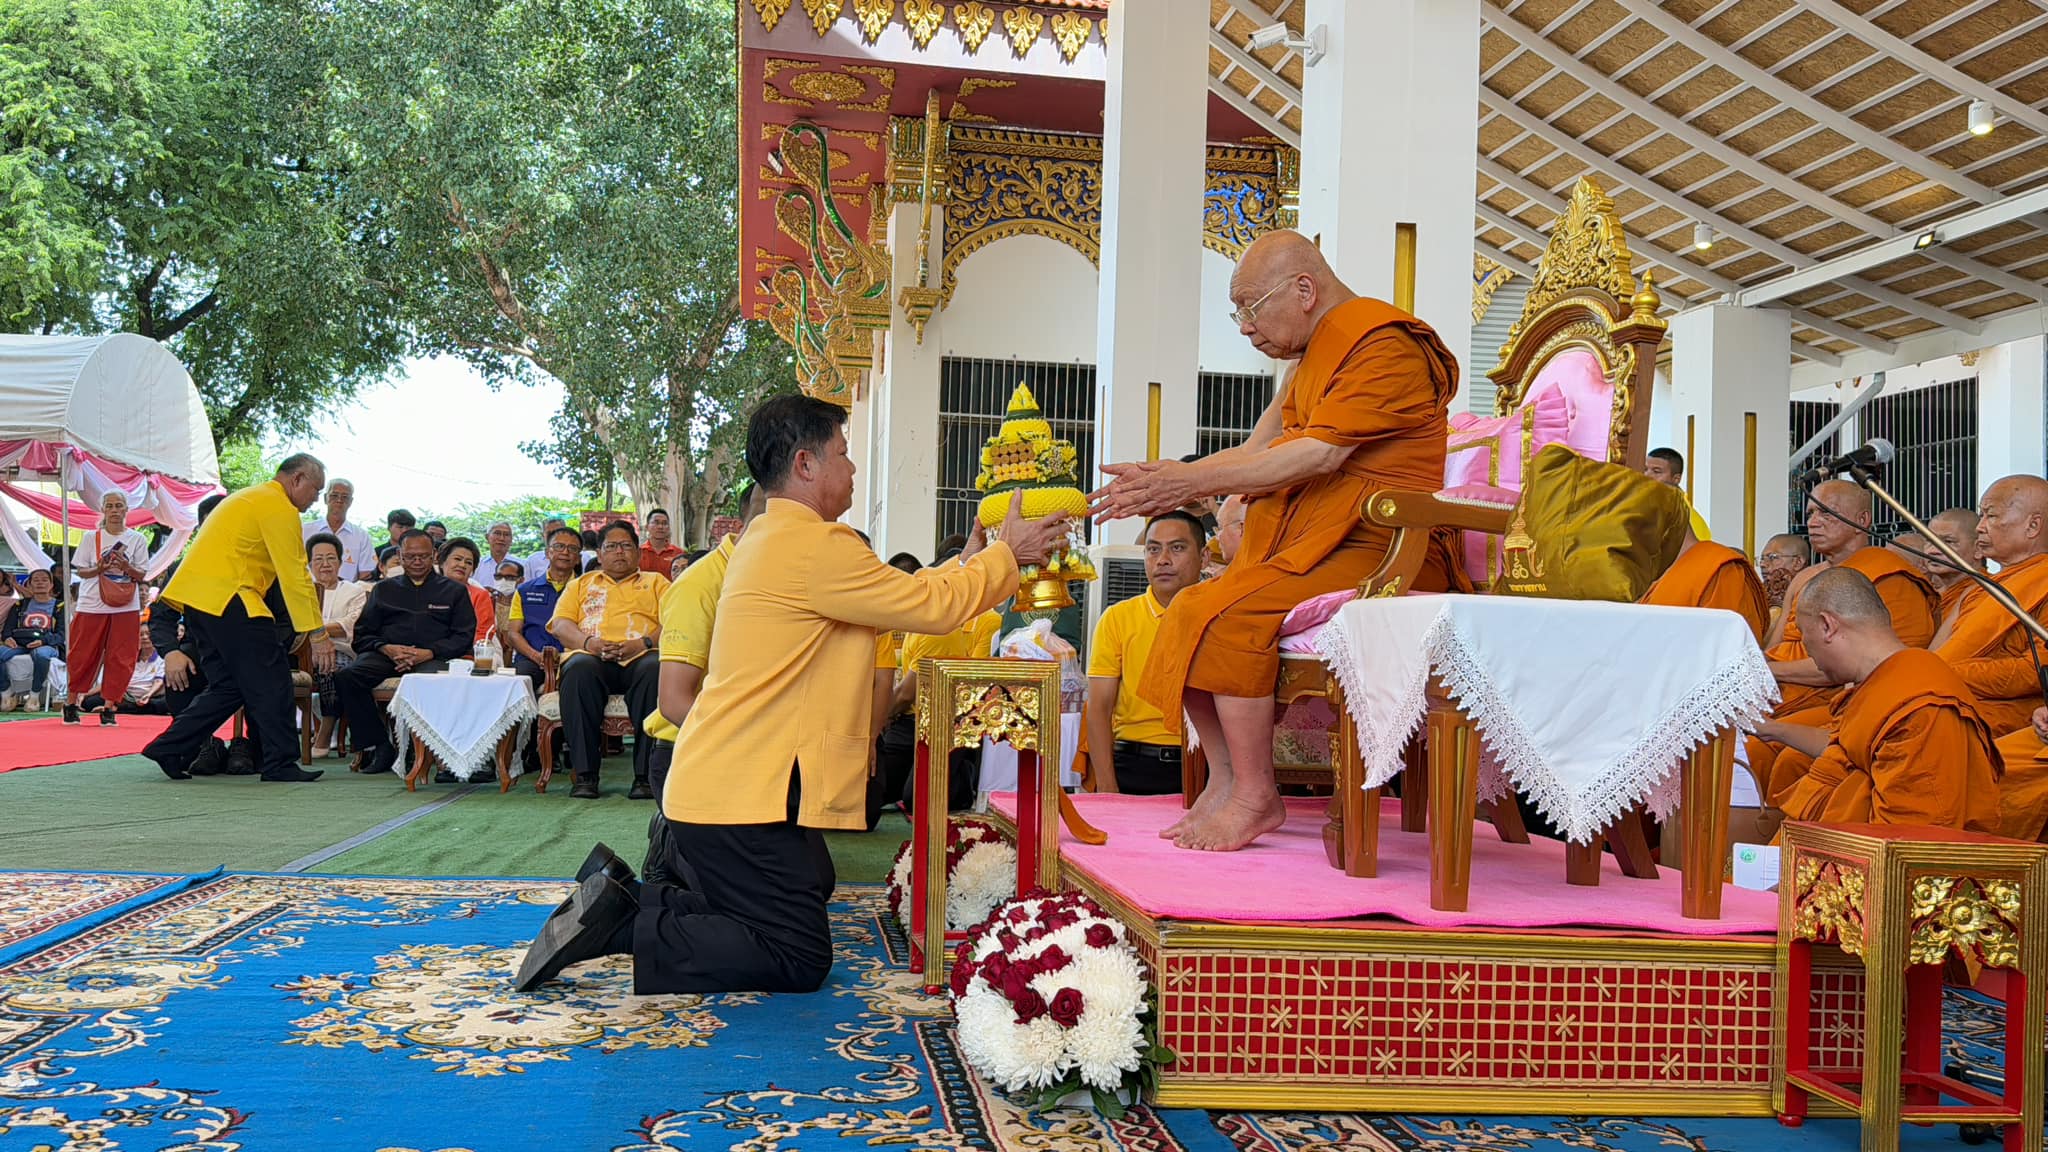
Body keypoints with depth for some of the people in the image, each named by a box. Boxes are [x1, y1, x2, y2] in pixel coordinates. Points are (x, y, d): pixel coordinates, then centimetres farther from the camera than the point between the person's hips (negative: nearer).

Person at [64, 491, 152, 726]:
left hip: (126, 607, 0)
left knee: (120, 659, -2)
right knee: (82, 655, 3)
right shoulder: (91, 537, 5)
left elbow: (142, 576, 5)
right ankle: (71, 702, 19)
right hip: (92, 606, 0)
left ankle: (109, 708, 6)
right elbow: (79, 571, 5)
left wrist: (127, 567, -15)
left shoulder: (137, 539, 5)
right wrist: (100, 569, -13)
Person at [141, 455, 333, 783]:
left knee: (229, 685, 13)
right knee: (272, 682, -5)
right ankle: (280, 763, -3)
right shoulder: (278, 507, -8)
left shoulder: (250, 498, 24)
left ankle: (171, 748, 11)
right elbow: (295, 577, -12)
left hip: (194, 597, 10)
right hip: (226, 598, -10)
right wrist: (318, 633, -11)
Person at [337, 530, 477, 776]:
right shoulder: (384, 589, 27)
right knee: (346, 676, -29)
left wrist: (428, 652, -9)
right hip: (385, 655, 3)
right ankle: (377, 745, -22)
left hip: (433, 657, -3)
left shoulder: (454, 591, 19)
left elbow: (464, 636, 7)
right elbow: (362, 633, 17)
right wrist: (386, 648, -6)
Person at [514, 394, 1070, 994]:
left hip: (714, 785, 10)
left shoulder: (771, 539, 16)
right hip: (744, 798, -10)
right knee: (799, 959, -2)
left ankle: (621, 898, 10)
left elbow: (903, 597, 21)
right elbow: (934, 607, -13)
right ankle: (622, 928, -6)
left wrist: (972, 564, 22)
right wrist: (1006, 556, 2)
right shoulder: (815, 547, -17)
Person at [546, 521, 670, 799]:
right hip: (593, 658, 1)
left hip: (640, 657, -1)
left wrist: (643, 643, -12)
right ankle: (585, 775, -33)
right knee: (579, 670, -36)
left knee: (654, 671, -37)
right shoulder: (581, 584, 29)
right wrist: (588, 643, -8)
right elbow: (560, 624, 13)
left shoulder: (655, 582, 25)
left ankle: (645, 775, -36)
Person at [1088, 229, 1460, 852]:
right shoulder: (1317, 358, 20)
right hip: (1317, 542, 10)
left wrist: (1189, 481, -20)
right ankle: (1224, 783, -3)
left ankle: (1255, 796, -15)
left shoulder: (1385, 347, -11)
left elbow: (1319, 455, -21)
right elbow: (1255, 452, 13)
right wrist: (1164, 484, -3)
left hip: (1383, 551, -10)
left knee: (1225, 613, -25)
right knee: (1189, 611, -1)